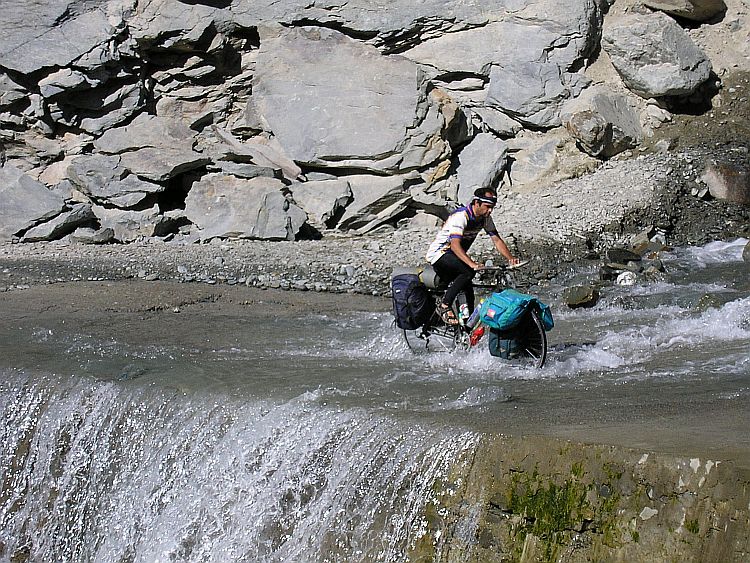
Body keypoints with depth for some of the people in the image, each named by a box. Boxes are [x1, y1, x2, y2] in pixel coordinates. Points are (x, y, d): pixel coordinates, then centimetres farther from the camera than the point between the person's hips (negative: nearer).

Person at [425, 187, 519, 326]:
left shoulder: (485, 217, -3)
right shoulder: (460, 216, -28)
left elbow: (497, 240, -3)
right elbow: (455, 245, -39)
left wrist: (510, 258, -21)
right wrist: (472, 264, -52)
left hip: (455, 256, 9)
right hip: (438, 254, -9)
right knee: (468, 271, -31)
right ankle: (444, 306, -23)